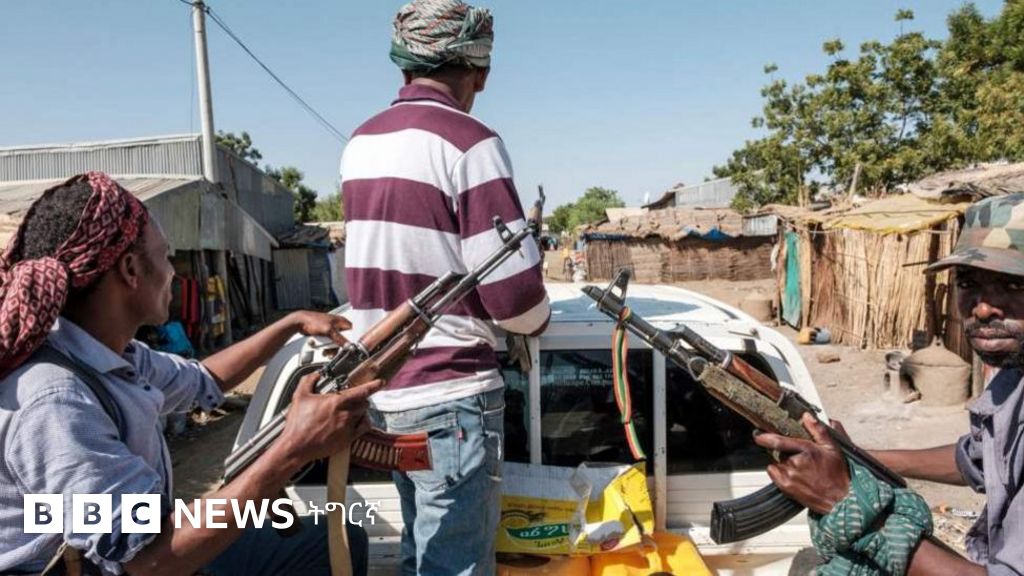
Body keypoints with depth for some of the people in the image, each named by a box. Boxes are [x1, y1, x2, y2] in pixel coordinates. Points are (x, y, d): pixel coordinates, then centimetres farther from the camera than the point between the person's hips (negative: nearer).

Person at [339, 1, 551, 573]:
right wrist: (539, 314, 5)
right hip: (450, 393, -8)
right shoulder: (470, 142, -15)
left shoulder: (360, 144, 8)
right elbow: (514, 296, -18)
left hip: (385, 387, 8)